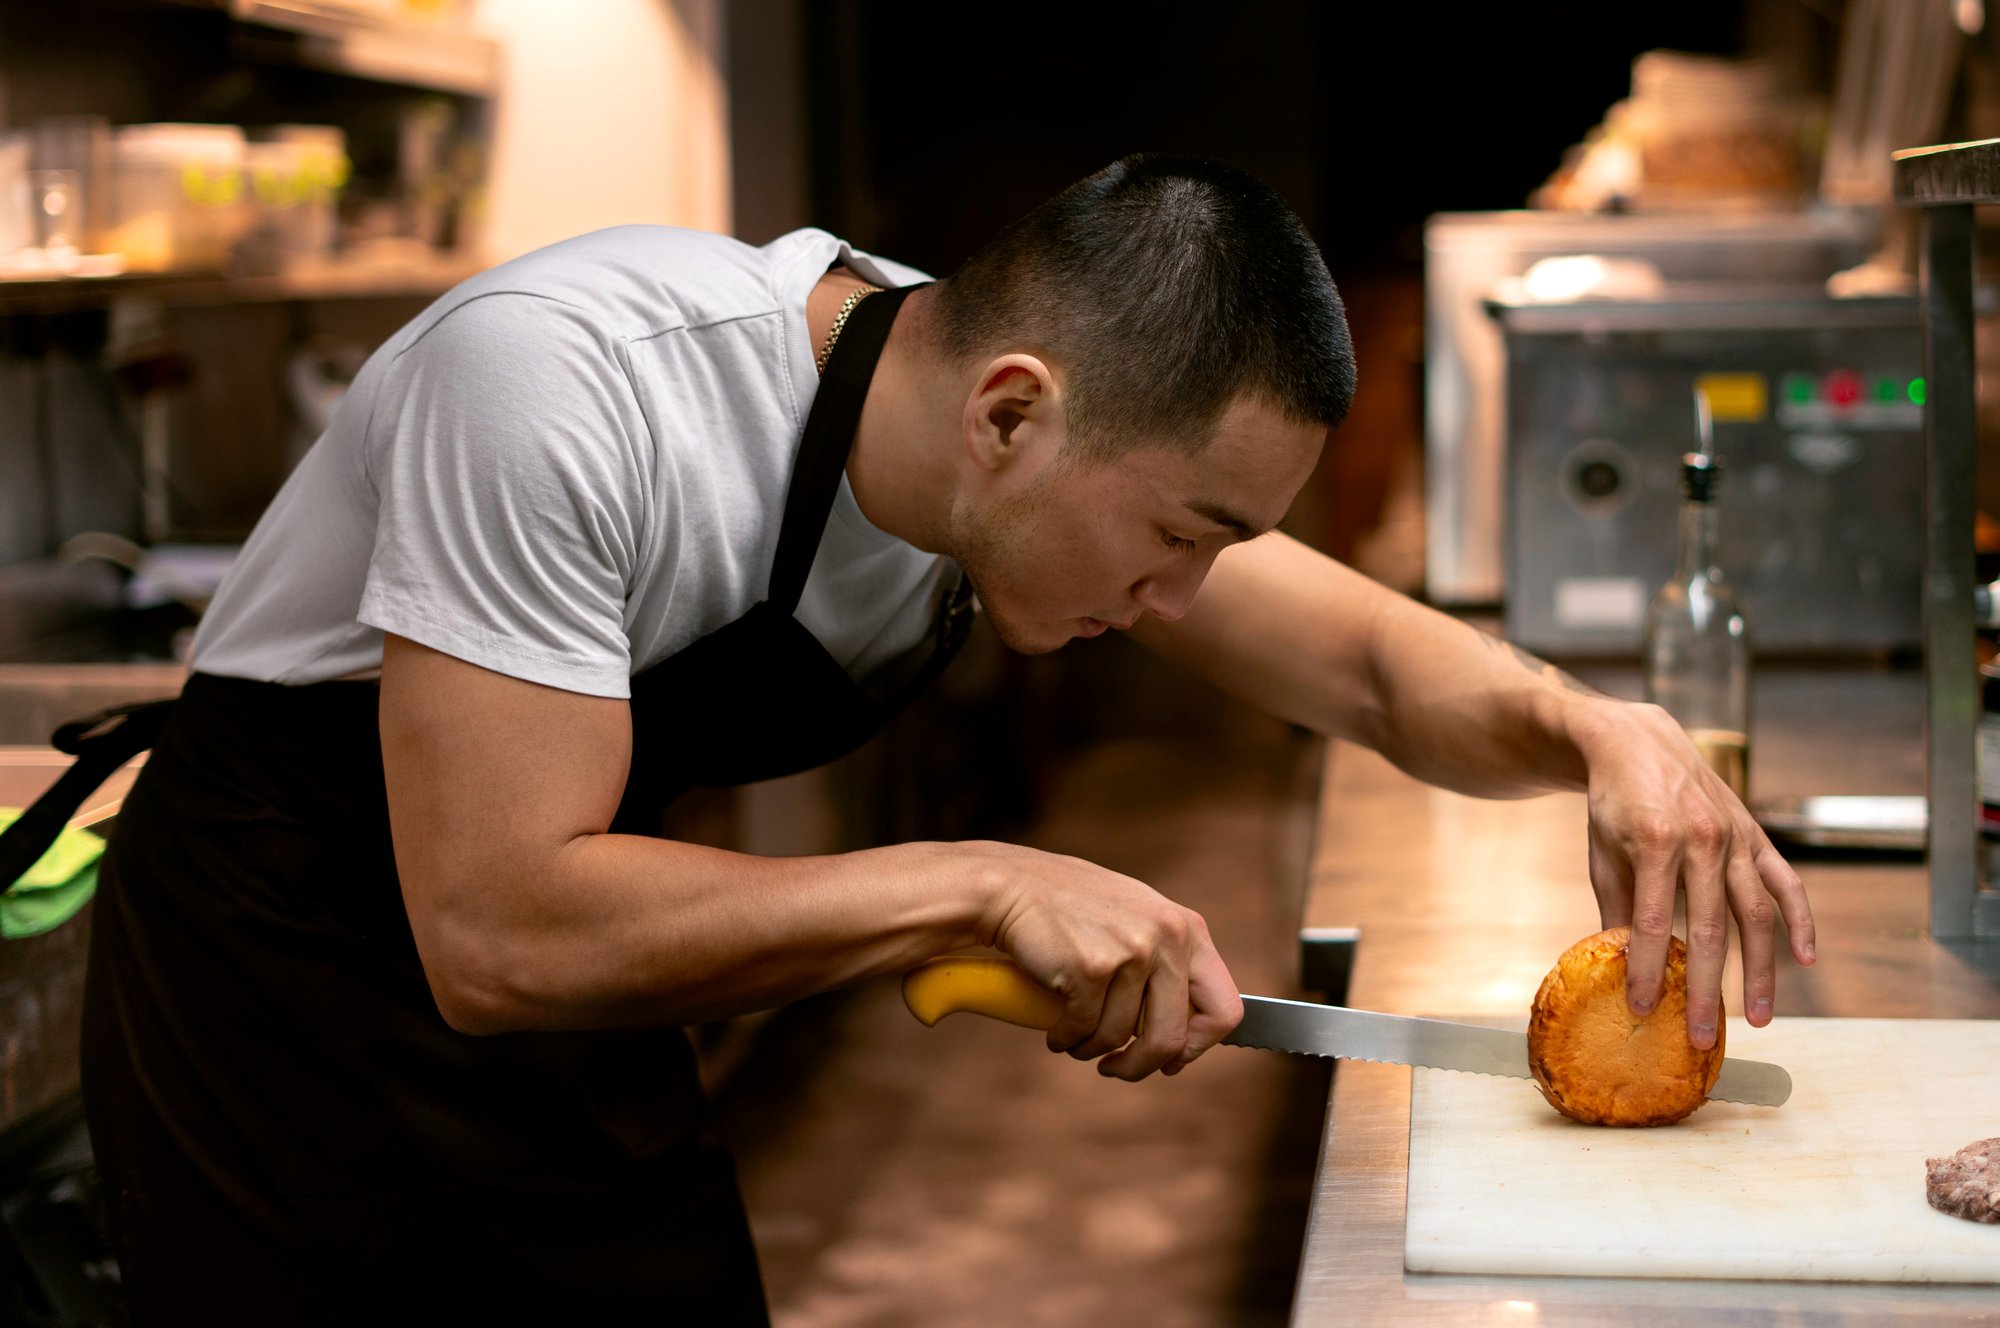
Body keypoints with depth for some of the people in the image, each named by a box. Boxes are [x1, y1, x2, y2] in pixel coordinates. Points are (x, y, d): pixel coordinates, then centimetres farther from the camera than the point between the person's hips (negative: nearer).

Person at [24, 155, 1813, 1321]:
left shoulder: (1055, 444, -12)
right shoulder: (570, 383, -34)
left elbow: (1370, 663, -4)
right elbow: (496, 932, -35)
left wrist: (1595, 730, -24)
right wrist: (983, 889, -36)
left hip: (557, 986, 6)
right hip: (280, 993, -6)